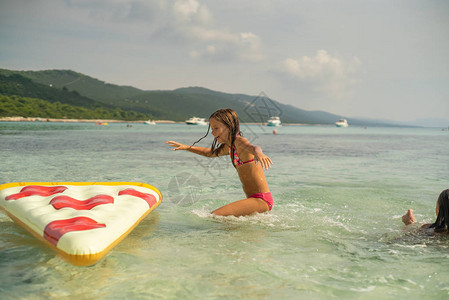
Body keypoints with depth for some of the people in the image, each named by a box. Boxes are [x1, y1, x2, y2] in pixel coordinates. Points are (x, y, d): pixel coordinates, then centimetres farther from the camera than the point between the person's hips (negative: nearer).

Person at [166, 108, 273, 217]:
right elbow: (209, 153, 35)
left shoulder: (239, 141, -13)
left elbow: (252, 147, -37)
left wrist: (258, 153, -60)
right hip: (254, 199, 10)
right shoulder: (229, 147, 15)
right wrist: (186, 147, 31)